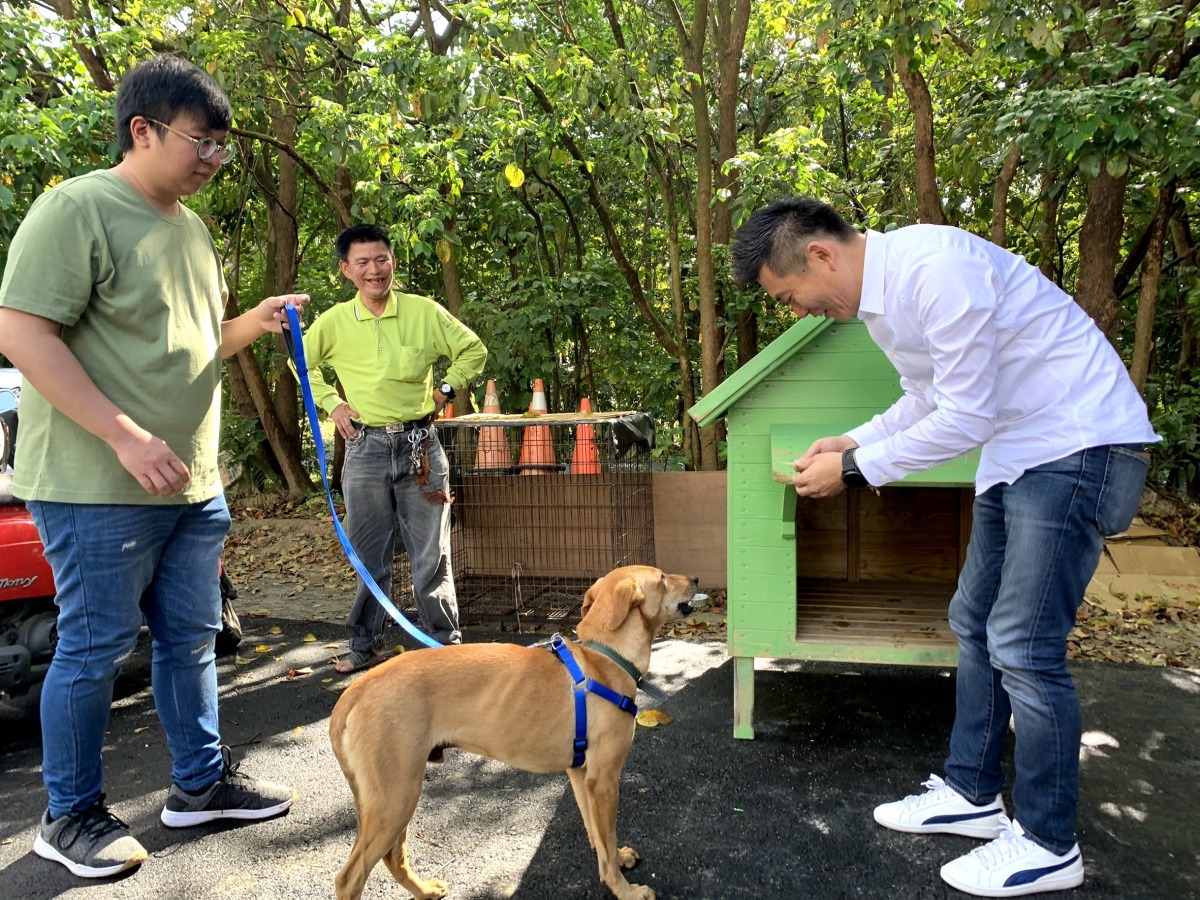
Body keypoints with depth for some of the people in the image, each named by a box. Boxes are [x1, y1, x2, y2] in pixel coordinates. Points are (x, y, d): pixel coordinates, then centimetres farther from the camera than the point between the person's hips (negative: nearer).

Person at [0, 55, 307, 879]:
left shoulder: (193, 228, 15)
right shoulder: (77, 208, -10)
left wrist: (248, 327, 4)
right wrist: (126, 436, -23)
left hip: (190, 484, 8)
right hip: (98, 487, -8)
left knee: (191, 636, 14)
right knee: (96, 648, 4)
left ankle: (201, 783, 29)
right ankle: (71, 817, 23)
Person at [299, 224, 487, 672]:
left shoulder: (425, 312, -2)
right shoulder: (334, 322, 1)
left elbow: (474, 350, 10)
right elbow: (302, 362, 19)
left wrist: (445, 388, 1)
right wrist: (331, 402, 7)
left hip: (419, 444, -1)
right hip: (365, 446, 1)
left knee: (432, 554, 3)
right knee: (369, 554, 11)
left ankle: (445, 643, 18)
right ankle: (365, 645, 26)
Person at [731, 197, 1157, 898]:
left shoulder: (936, 268, -25)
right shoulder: (878, 295, 6)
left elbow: (966, 419, -23)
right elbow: (928, 400, 18)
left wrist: (855, 469, -15)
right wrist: (851, 441, 7)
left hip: (1079, 444, -10)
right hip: (1015, 454, 10)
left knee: (1023, 647, -6)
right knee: (975, 624, 13)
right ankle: (973, 794, 28)